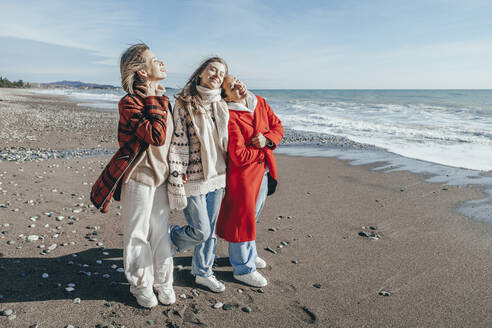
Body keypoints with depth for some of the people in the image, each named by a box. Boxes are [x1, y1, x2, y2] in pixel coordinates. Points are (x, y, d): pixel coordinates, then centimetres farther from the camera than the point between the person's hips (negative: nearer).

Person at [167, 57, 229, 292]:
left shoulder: (221, 106, 7)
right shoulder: (184, 104, -11)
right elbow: (177, 145, -14)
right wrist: (177, 185, -17)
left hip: (216, 177, 6)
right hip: (193, 178, -6)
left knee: (211, 230, 15)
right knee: (200, 231, -2)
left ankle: (203, 273, 34)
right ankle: (169, 240, 30)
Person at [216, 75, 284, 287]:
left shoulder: (259, 103, 3)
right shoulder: (230, 116, -21)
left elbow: (278, 127, 8)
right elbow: (240, 157, -25)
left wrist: (267, 139, -13)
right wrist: (261, 150, -9)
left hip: (264, 170, 8)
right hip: (243, 174, -7)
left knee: (252, 215, 22)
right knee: (242, 218, 5)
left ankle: (248, 254, 44)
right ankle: (244, 268, 23)